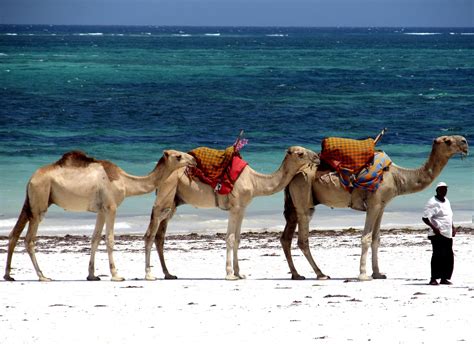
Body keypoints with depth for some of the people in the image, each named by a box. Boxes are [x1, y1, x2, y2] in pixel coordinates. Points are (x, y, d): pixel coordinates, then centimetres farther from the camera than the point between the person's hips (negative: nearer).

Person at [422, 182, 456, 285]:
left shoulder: (446, 201, 18)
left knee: (449, 256, 6)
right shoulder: (433, 203, -8)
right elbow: (425, 217, -13)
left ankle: (444, 278, 13)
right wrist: (433, 227, -23)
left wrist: (453, 227, 18)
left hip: (448, 234, 8)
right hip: (438, 234, -8)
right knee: (438, 255, -10)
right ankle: (434, 279, -6)